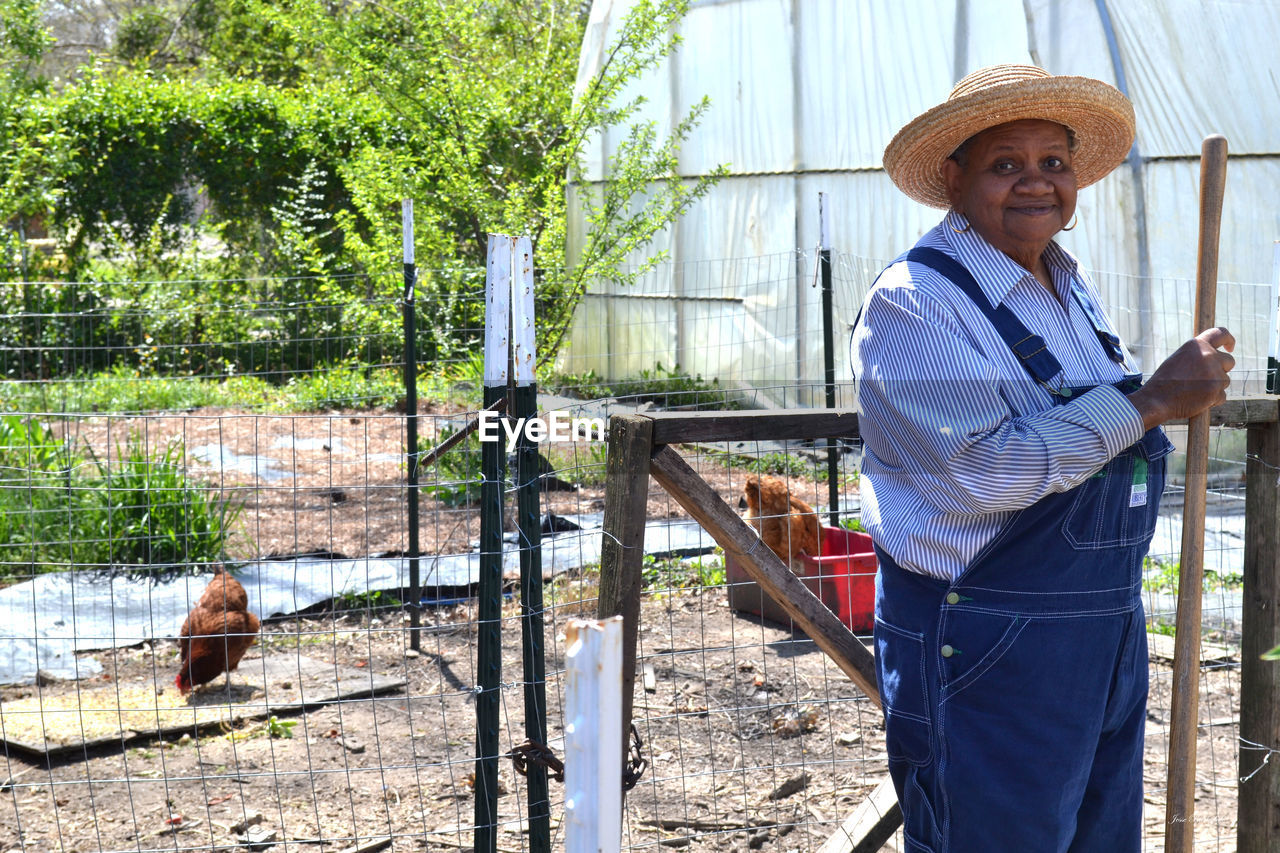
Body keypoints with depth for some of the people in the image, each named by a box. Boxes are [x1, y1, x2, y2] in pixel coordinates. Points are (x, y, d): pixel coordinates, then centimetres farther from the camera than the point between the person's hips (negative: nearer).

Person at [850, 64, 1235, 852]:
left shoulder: (1072, 288, 11)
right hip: (987, 654, -8)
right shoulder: (915, 300, -15)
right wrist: (1151, 399, -22)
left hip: (1110, 635, 8)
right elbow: (987, 469, -25)